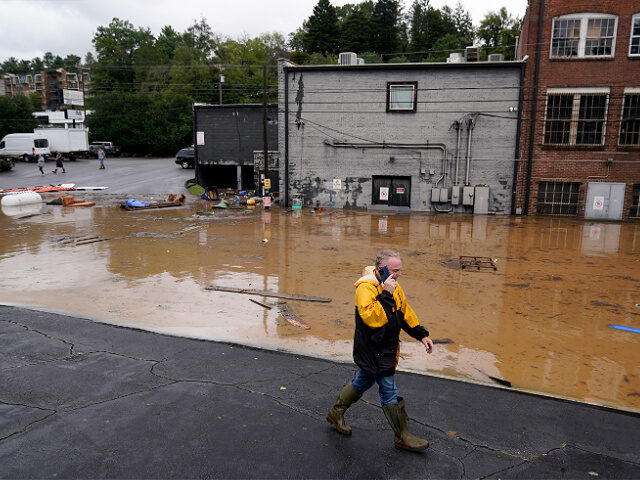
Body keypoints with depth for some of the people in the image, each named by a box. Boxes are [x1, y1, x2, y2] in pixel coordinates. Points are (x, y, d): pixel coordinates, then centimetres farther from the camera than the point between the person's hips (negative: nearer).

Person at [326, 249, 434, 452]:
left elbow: (405, 312, 18)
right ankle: (402, 437, 18)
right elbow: (371, 318, -35)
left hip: (386, 349, 9)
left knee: (363, 382, 22)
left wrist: (422, 335, 17)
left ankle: (336, 413, 40)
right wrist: (385, 294, -34)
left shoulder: (393, 286, 6)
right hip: (373, 351, -9)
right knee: (390, 393, 1)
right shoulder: (366, 287, -23)